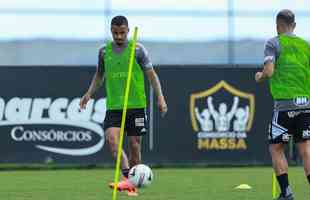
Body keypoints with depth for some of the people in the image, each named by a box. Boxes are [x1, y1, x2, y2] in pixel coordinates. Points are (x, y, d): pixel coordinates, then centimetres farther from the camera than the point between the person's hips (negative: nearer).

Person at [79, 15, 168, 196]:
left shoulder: (138, 49, -1)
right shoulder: (104, 51, 8)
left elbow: (151, 75, 1)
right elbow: (99, 76, 21)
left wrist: (160, 97, -8)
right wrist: (89, 93, 6)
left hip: (136, 105, -2)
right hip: (113, 106, 2)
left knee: (134, 145, 1)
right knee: (112, 138, -20)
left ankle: (132, 185, 14)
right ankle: (128, 179, -27)